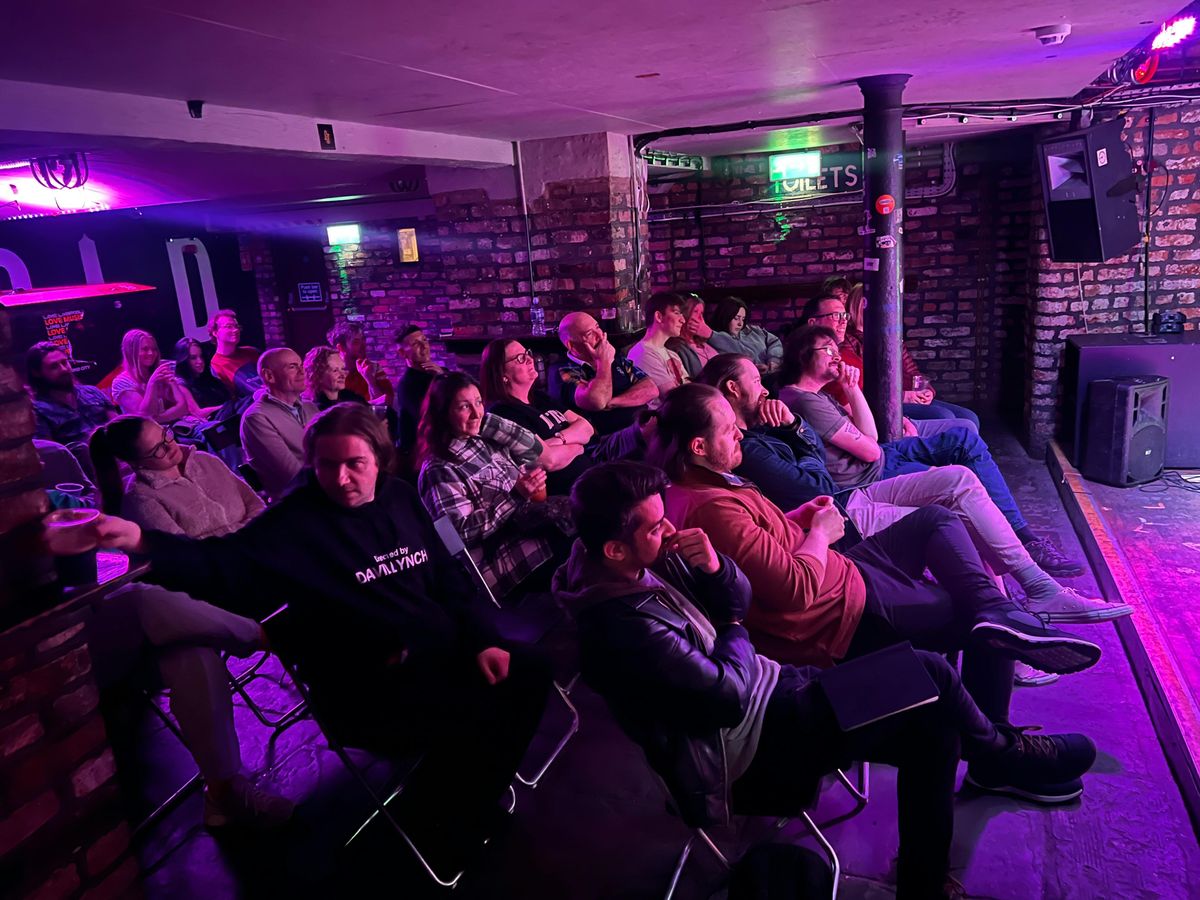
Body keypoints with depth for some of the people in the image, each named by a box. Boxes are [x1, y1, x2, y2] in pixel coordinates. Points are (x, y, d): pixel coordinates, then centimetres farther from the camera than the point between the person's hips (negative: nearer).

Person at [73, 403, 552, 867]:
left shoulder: (400, 498, 3)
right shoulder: (297, 522, -14)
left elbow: (447, 575, 10)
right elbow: (225, 566, -29)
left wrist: (481, 640, -1)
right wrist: (141, 541, -46)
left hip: (444, 655, 7)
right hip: (369, 689, -7)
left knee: (528, 675, 2)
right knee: (473, 722, -22)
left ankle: (473, 793, 26)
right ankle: (426, 831, 9)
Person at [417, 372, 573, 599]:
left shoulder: (487, 440, 14)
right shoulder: (439, 470, -9)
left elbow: (534, 448, 9)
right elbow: (461, 531, -16)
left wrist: (486, 419, 2)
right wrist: (515, 496, -20)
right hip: (494, 556, -8)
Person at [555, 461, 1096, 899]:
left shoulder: (652, 558, -4)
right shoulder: (625, 627, -31)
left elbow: (740, 597, 3)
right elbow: (728, 698, -25)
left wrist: (713, 565, -19)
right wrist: (735, 633, -6)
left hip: (765, 682, 9)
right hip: (750, 744, -9)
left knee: (931, 725, 2)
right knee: (929, 682, -9)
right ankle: (1003, 756, 22)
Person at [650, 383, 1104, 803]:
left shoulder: (687, 490, 0)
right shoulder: (714, 510, -32)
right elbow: (799, 589, -30)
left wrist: (799, 518, 2)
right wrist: (820, 532, -12)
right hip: (844, 618, -10)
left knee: (937, 518, 17)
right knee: (984, 625, 3)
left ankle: (997, 611, -1)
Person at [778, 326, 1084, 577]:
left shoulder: (817, 394, 11)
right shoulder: (805, 401, -22)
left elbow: (870, 435, 6)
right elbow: (870, 450, -20)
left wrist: (852, 388, -3)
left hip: (881, 456, 10)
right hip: (871, 478, -10)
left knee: (965, 438, 1)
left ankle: (1022, 536, 4)